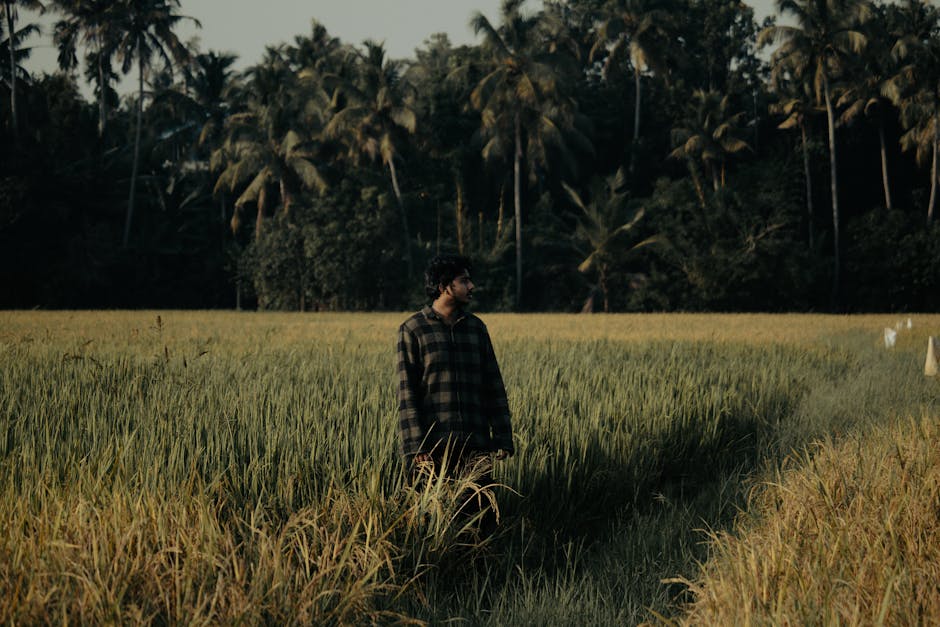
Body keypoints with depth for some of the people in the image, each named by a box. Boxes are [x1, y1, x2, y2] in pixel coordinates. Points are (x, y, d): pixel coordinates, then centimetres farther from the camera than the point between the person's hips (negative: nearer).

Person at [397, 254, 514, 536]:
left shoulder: (476, 328, 13)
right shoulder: (412, 330, -1)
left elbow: (494, 387, 14)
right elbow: (407, 393, -5)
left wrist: (503, 438, 7)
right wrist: (415, 448, -12)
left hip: (475, 446, 4)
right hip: (432, 447, -3)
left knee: (484, 518, -2)